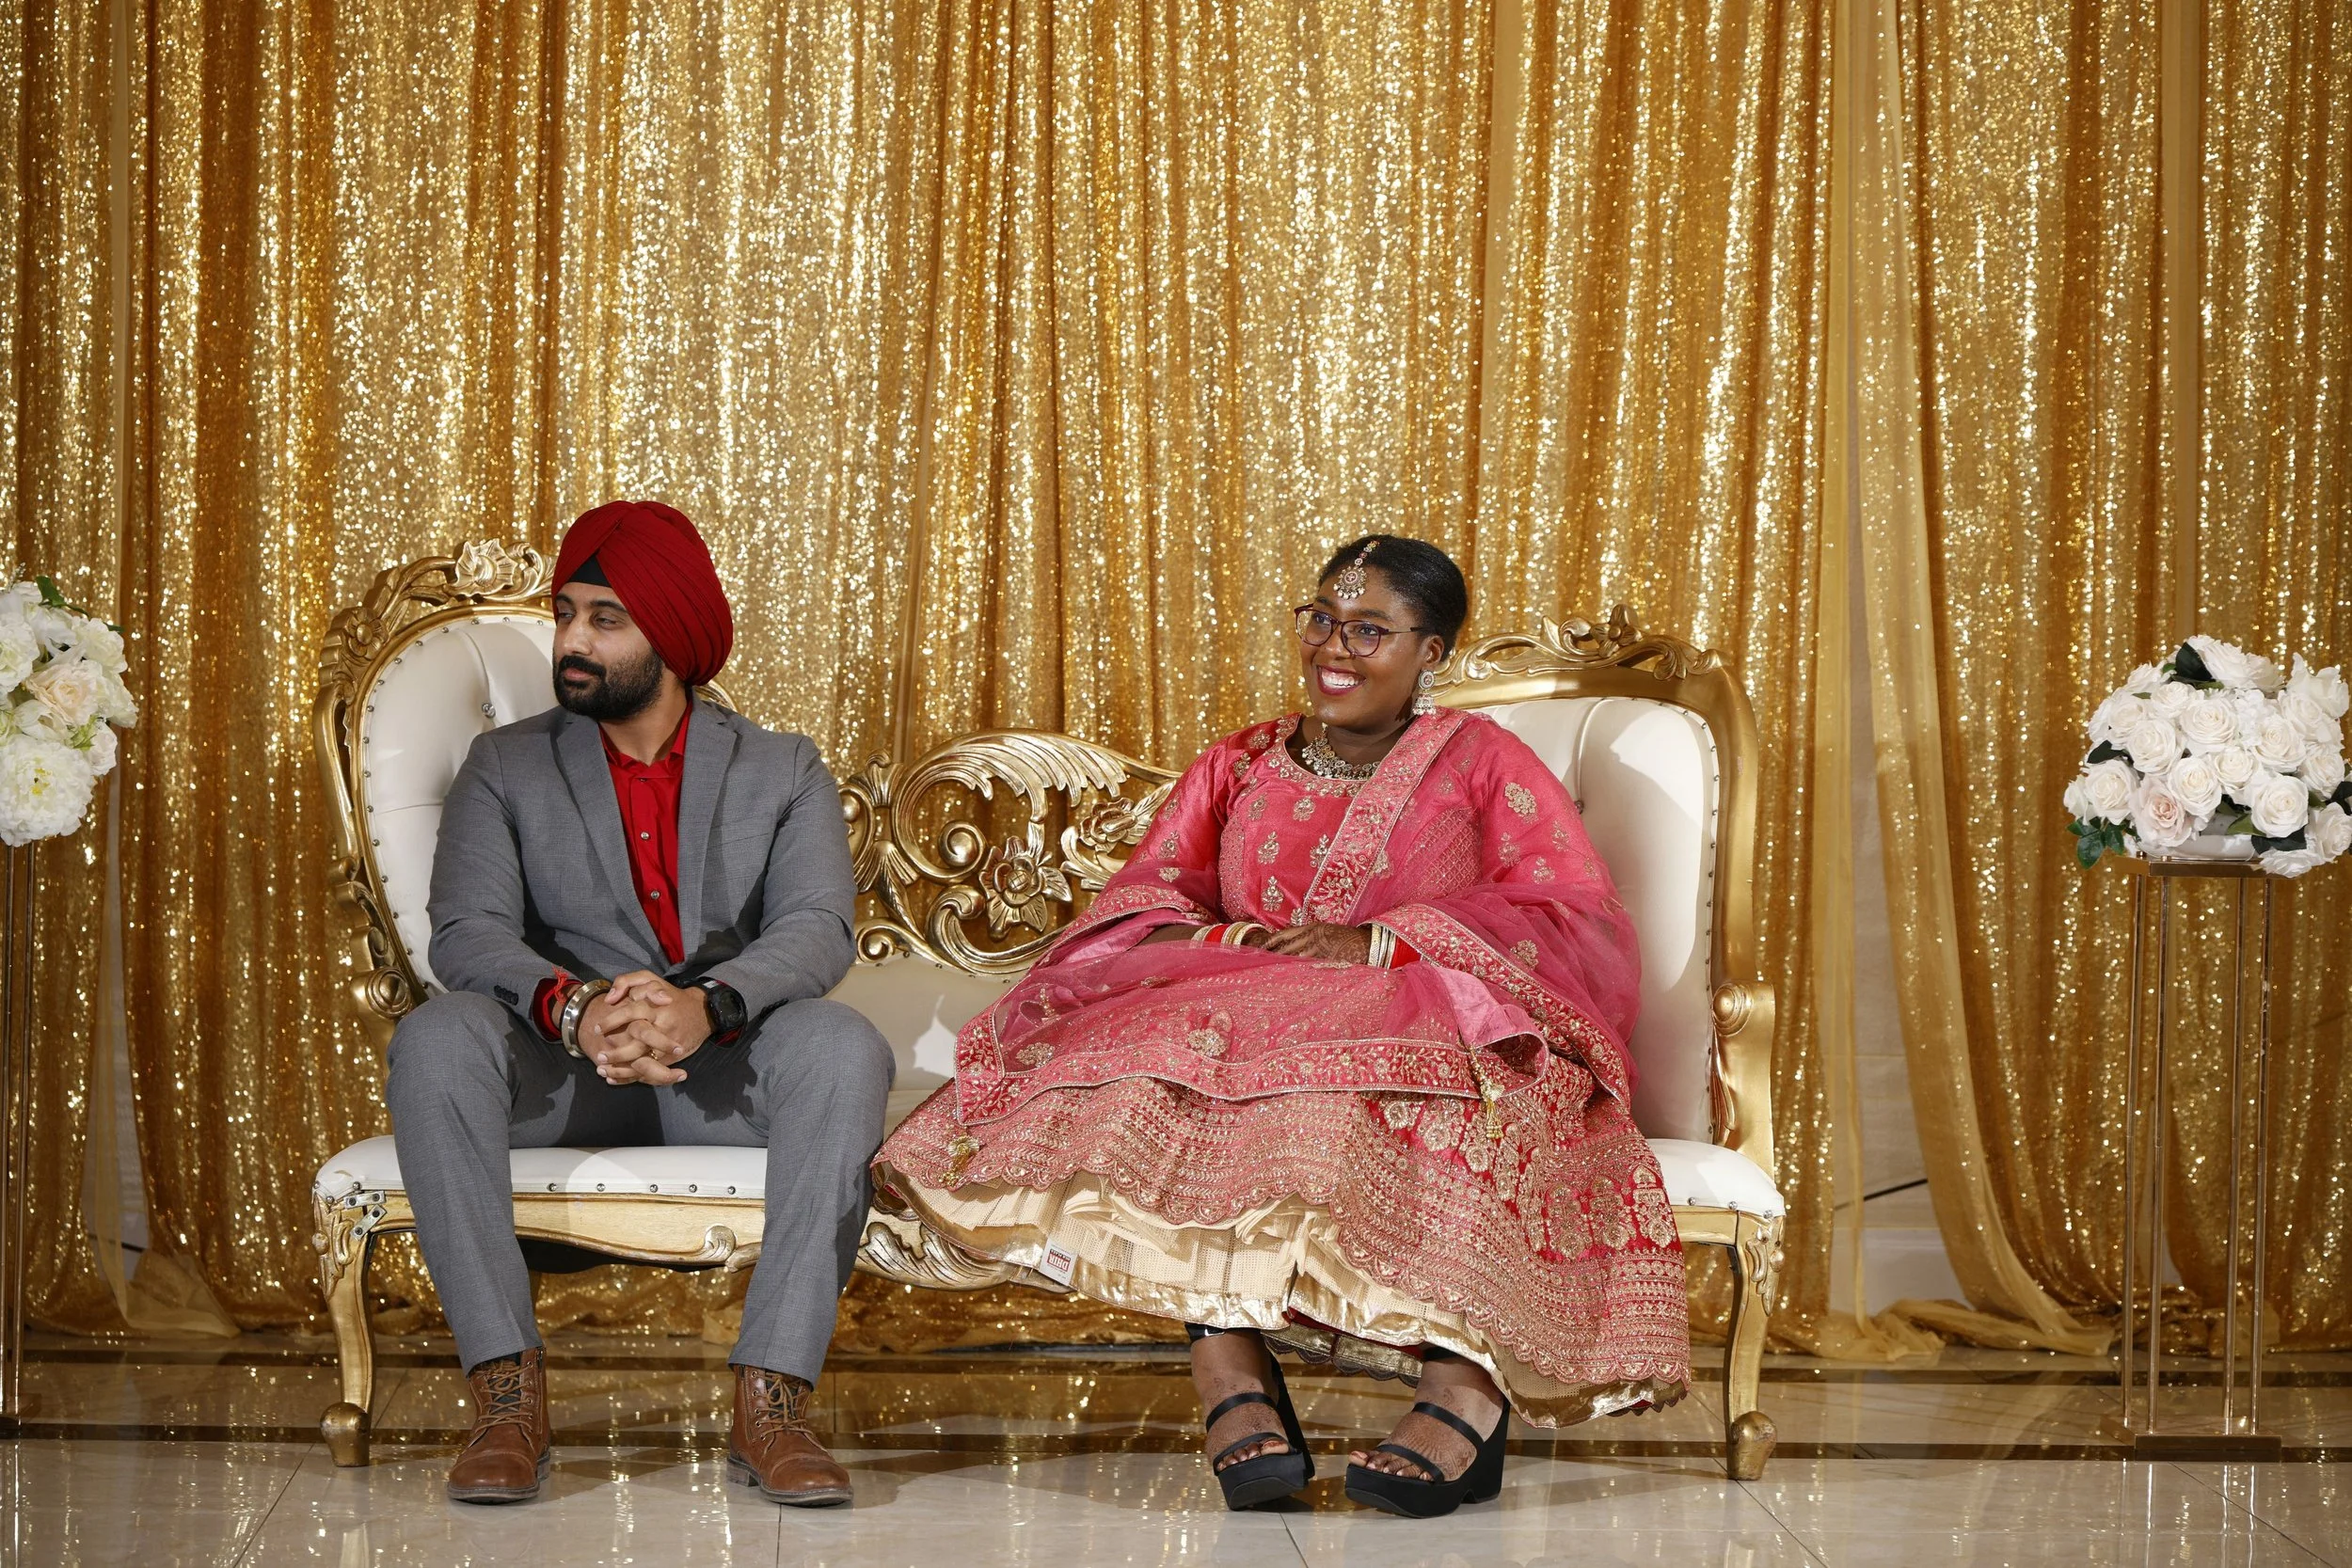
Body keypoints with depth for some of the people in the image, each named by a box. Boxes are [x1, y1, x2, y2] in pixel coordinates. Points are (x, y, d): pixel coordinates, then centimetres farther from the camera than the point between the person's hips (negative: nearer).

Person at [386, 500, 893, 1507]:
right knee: (435, 1039, -31)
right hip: (561, 1078, 0)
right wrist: (573, 1008, -28)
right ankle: (508, 1401, -33)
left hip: (724, 1076, 0)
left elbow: (817, 930, -7)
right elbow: (466, 934, -5)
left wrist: (706, 1005, -30)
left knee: (843, 1048, -32)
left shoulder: (781, 772, 10)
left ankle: (770, 1403, -34)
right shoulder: (506, 767, 12)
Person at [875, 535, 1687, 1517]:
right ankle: (1231, 1379, -43)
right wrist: (1220, 942, -14)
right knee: (1173, 1052, -32)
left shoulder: (1480, 762, 12)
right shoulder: (1236, 770, 23)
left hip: (1425, 1021, -3)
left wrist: (1370, 944, -15)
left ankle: (1466, 1383, -48)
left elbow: (1576, 920, -3)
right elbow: (1142, 902, 11)